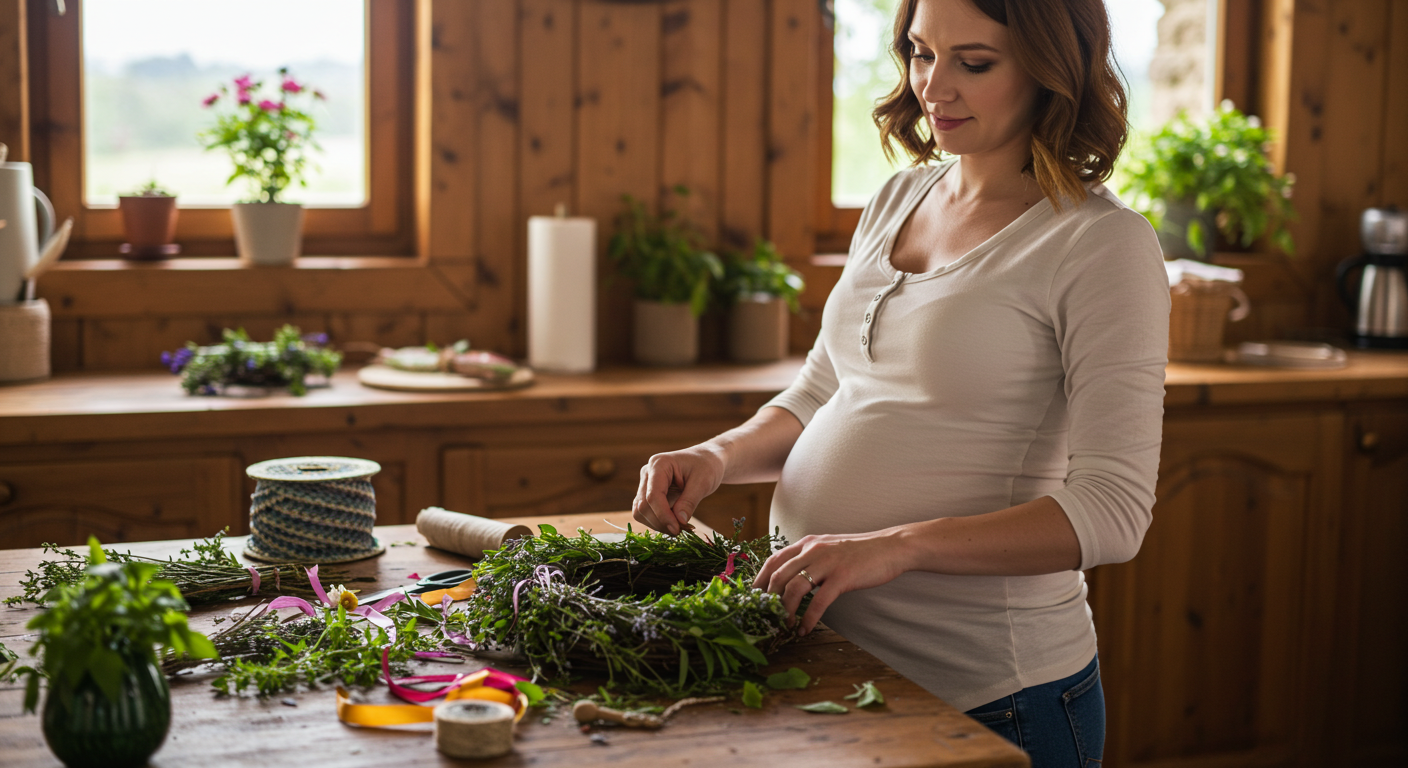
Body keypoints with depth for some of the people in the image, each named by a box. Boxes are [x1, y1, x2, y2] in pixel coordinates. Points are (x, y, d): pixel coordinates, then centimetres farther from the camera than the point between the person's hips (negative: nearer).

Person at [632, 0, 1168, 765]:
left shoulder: (1103, 242, -14)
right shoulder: (899, 199, 9)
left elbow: (1112, 511, -20)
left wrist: (898, 545, -30)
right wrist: (721, 456, -3)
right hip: (826, 654, 7)